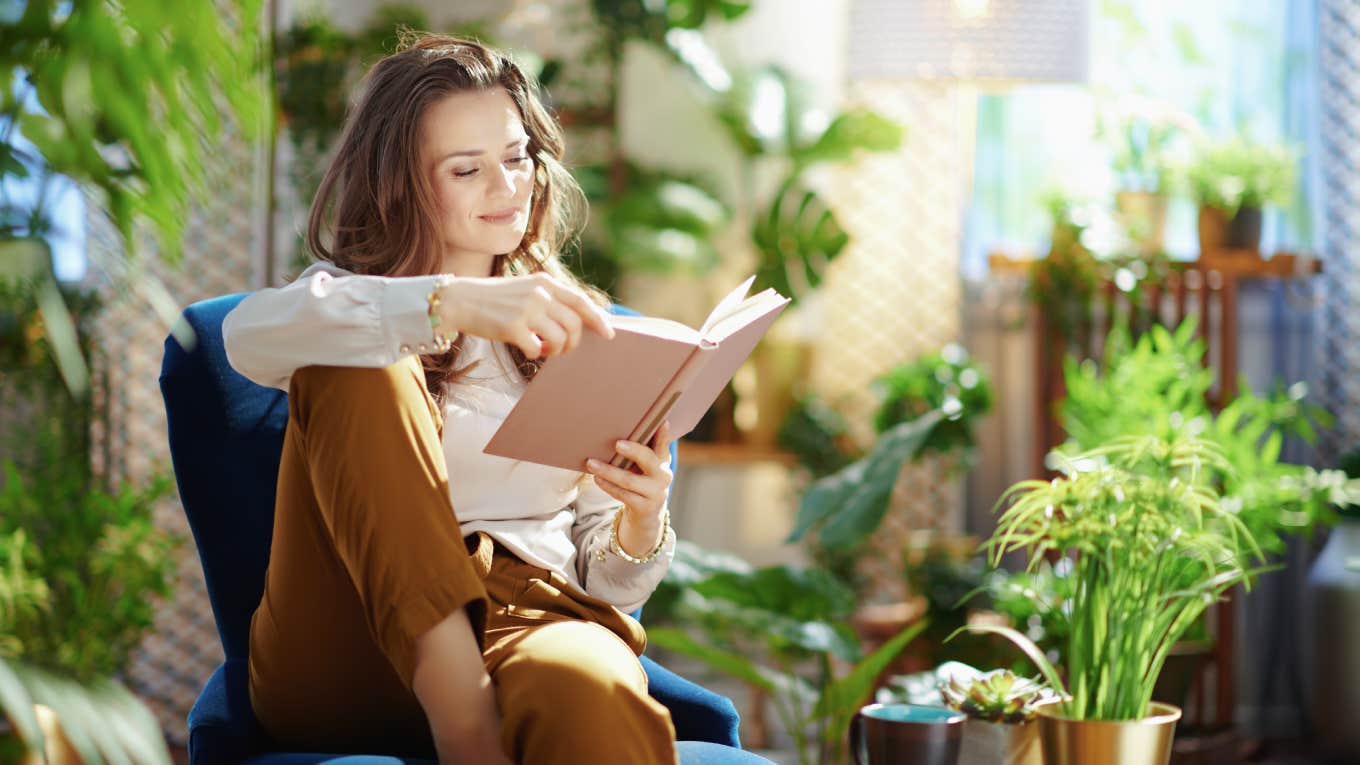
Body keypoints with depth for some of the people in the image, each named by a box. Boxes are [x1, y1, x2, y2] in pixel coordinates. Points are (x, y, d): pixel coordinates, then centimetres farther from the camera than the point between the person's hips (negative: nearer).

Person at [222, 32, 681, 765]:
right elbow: (251, 334, -14)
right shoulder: (352, 300, 14)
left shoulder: (573, 335, 21)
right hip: (350, 655, 2)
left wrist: (642, 521, -8)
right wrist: (454, 304, -28)